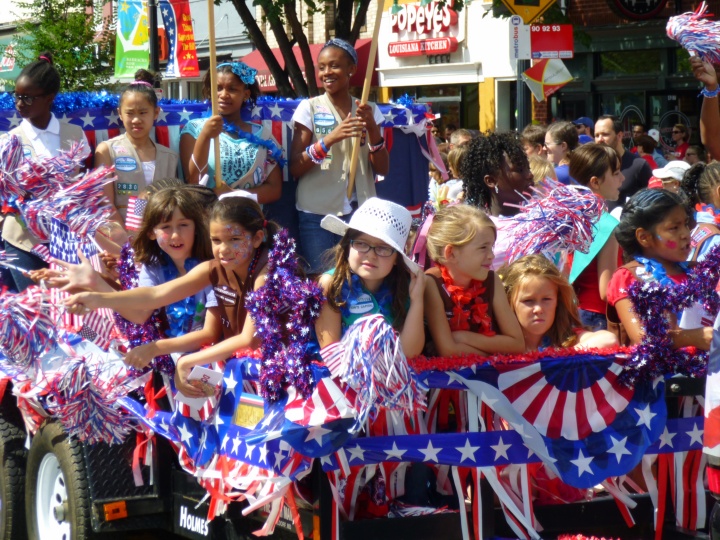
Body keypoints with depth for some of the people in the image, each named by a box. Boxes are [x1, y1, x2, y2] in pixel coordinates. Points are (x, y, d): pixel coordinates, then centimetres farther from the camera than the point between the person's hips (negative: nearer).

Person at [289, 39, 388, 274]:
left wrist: (372, 129, -11)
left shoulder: (369, 111, 9)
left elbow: (382, 169, 5)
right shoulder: (309, 109, 1)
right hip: (317, 213, -2)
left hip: (360, 212, 2)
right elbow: (295, 168, -5)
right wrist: (330, 139, -19)